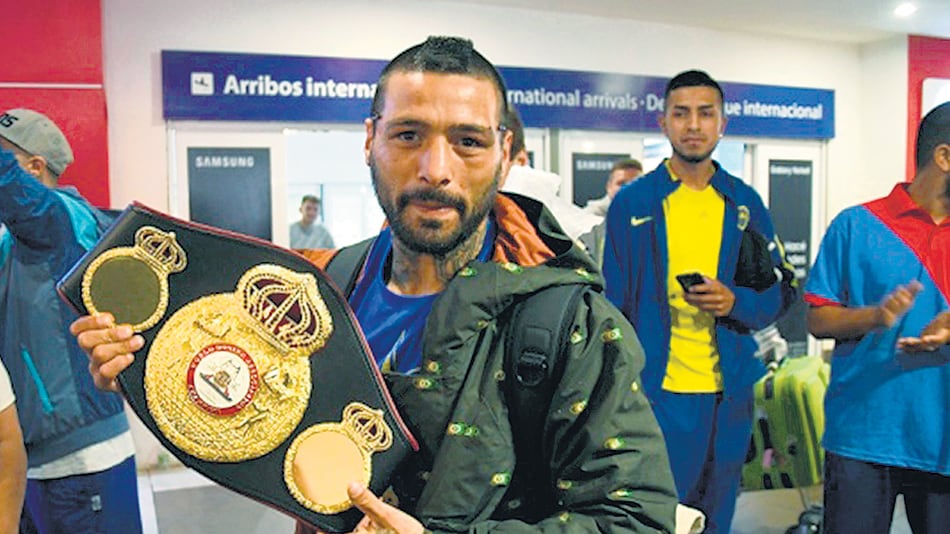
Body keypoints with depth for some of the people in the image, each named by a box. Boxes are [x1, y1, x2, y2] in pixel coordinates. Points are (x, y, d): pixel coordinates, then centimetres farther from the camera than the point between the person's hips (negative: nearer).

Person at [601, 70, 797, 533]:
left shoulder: (745, 202, 6)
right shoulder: (632, 202, -3)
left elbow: (782, 290, 9)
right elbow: (613, 302, -1)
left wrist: (735, 302, -13)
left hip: (729, 392, 4)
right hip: (657, 390, -3)